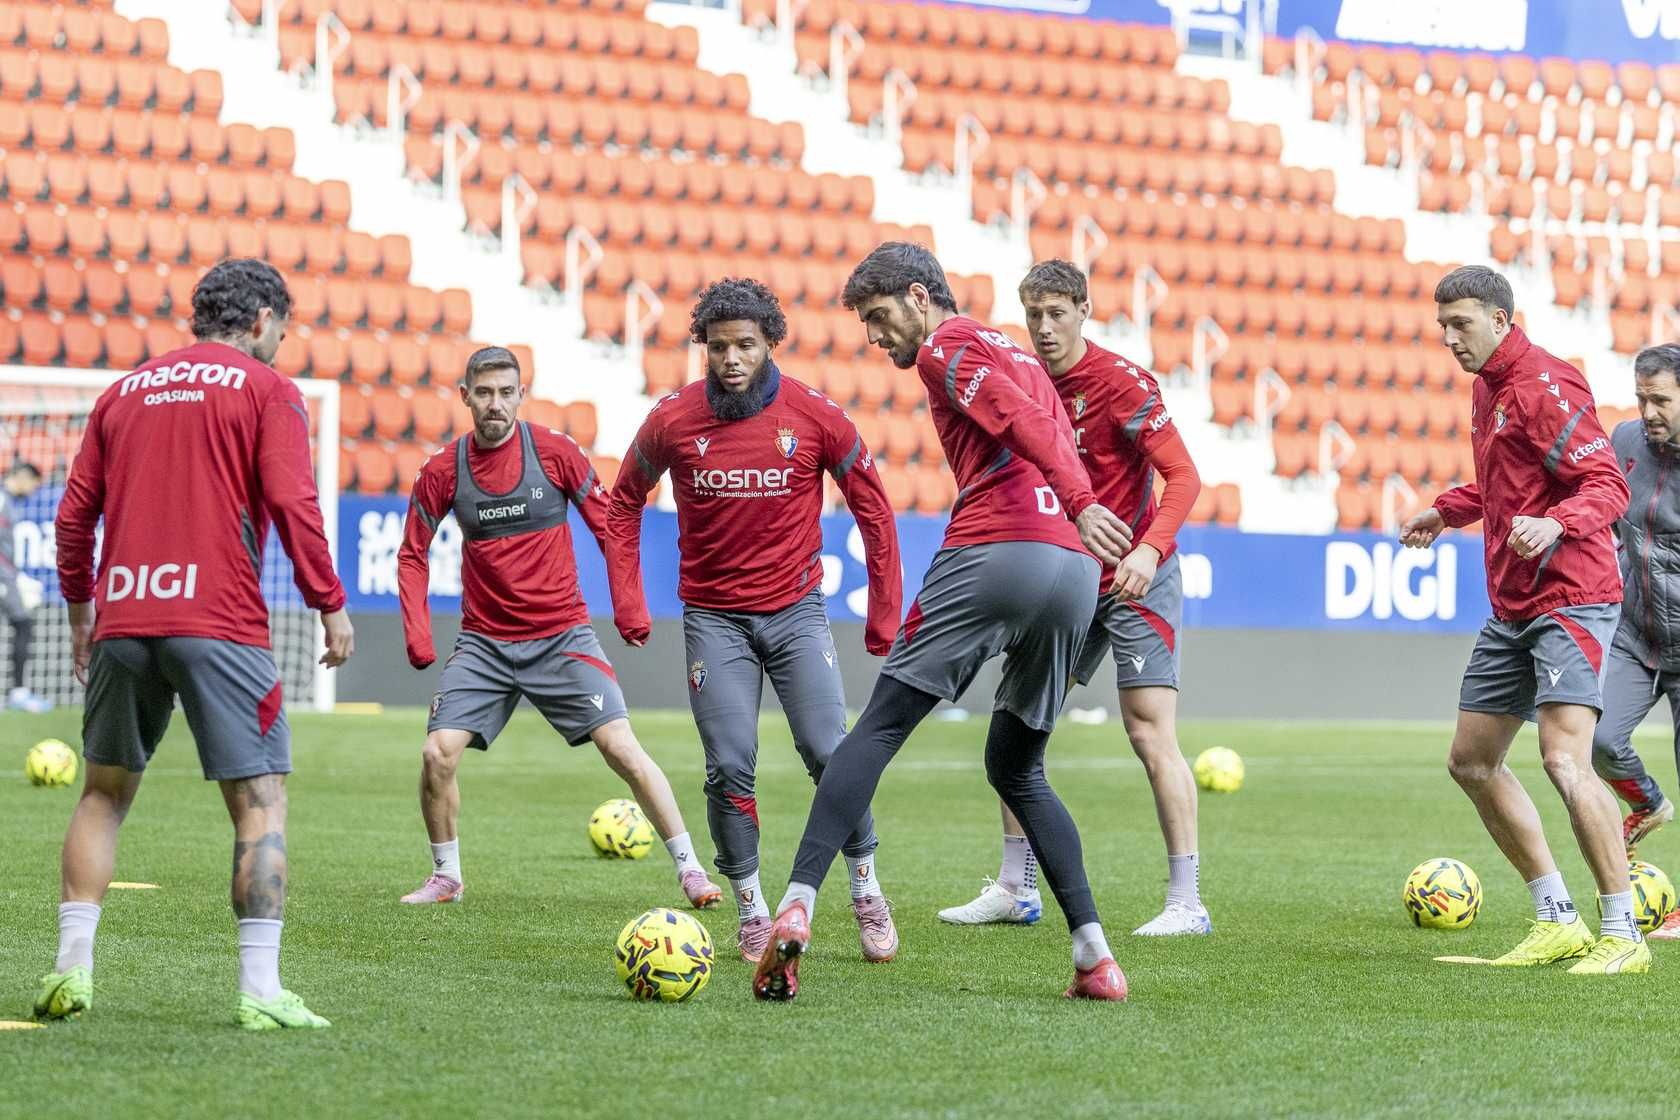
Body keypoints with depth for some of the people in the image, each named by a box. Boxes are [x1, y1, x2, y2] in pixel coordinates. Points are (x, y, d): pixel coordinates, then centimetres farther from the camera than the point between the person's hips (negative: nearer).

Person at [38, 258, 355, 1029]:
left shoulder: (124, 392, 17)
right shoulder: (265, 389, 3)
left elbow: (74, 514, 16)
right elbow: (293, 504, -8)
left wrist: (80, 608, 28)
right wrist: (330, 607, -1)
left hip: (121, 620, 5)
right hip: (218, 622, -5)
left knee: (104, 792, 17)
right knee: (259, 802, -2)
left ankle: (72, 968, 11)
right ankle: (261, 990, -10)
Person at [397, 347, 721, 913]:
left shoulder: (555, 452, -6)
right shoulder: (442, 471, -2)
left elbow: (607, 524, 2)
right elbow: (412, 555, 8)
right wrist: (417, 634, -3)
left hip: (562, 634, -2)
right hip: (483, 642, 2)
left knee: (621, 745, -12)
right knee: (437, 755, -10)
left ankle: (689, 870, -4)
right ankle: (446, 875, 12)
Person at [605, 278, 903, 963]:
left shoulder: (815, 417, -7)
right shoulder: (672, 420, -5)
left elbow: (873, 510, 3)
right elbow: (624, 504, 11)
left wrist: (884, 616, 3)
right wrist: (628, 602, 6)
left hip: (795, 610, 0)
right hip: (713, 617, 1)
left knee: (830, 754, -9)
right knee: (730, 767, -6)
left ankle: (867, 892, 9)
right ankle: (751, 912, 9)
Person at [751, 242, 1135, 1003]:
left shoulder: (945, 347, 5)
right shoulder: (1020, 358, 31)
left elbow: (1024, 424, -11)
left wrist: (1081, 506, -21)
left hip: (995, 554, -7)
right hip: (1074, 570, 7)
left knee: (878, 730, -4)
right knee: (1017, 769, 18)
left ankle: (796, 906, -18)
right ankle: (1094, 957, 6)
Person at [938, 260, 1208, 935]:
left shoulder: (1122, 383, -14)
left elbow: (1184, 477, -19)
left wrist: (1150, 549, -33)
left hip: (1134, 577, -7)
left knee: (1150, 731, -12)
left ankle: (1186, 902, -9)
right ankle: (1015, 889, 15)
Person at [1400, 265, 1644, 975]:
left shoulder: (1544, 386, -14)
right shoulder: (1487, 387, 14)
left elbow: (1607, 484, -20)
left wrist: (1556, 524, -37)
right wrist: (1448, 511, 24)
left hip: (1569, 600, -11)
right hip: (1512, 608, 11)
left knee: (1565, 760, -22)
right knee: (1471, 761, 13)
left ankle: (1623, 936, -18)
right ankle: (1558, 922, 21)